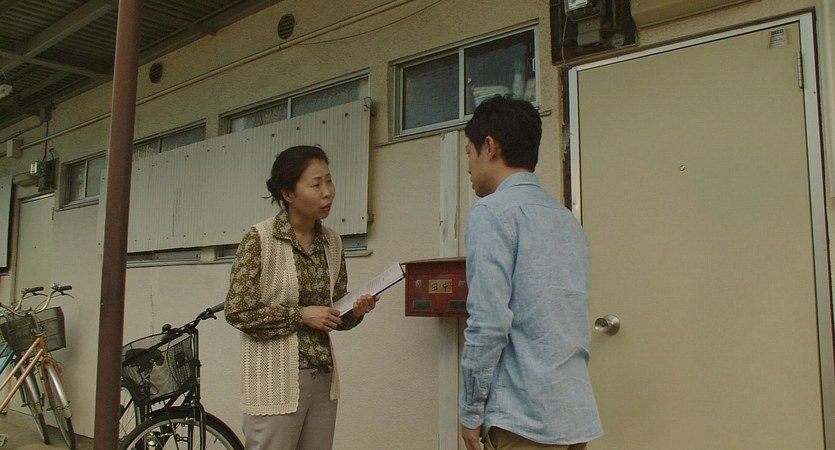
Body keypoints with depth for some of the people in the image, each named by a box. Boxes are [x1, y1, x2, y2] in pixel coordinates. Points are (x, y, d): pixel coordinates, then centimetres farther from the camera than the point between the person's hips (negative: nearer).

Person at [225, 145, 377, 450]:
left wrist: (355, 312, -8)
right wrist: (301, 314, -16)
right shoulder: (260, 239, -11)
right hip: (276, 381, -5)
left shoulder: (332, 242, 5)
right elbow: (237, 311, -12)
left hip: (322, 379, 5)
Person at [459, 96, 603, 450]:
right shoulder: (567, 219, 13)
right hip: (578, 413, 8)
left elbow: (488, 322, -17)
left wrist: (471, 409, -7)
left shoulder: (492, 212, -10)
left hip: (523, 417, -7)